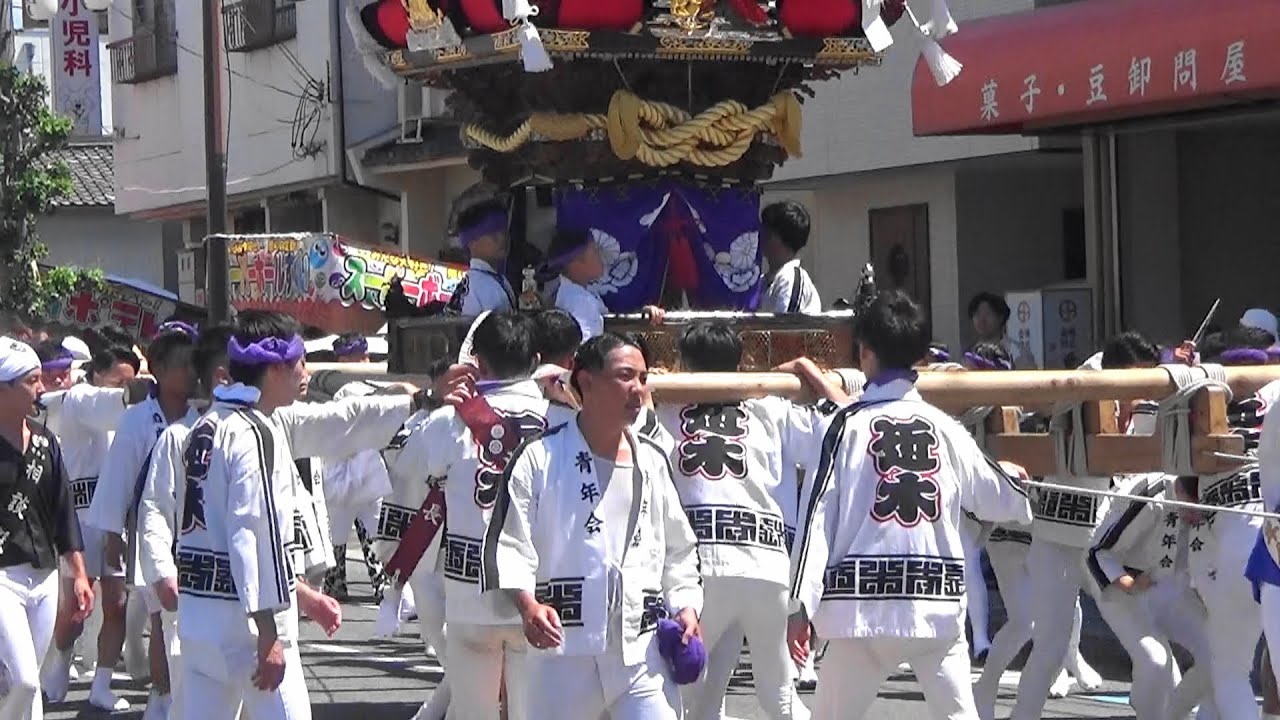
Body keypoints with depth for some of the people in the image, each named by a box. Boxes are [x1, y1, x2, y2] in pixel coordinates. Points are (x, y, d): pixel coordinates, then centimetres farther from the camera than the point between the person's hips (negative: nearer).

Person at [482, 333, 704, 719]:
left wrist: (686, 604, 8)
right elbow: (508, 542, -6)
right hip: (564, 647, -3)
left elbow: (678, 547, 22)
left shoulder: (651, 461, 13)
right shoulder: (541, 457, -1)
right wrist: (526, 602, -22)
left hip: (643, 649, 3)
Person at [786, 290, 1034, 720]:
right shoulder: (944, 427, 8)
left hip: (865, 606, -2)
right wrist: (1012, 478, 46)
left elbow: (818, 515, -7)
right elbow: (997, 499, 21)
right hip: (938, 605, 2)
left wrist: (801, 605, -7)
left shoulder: (850, 423, -1)